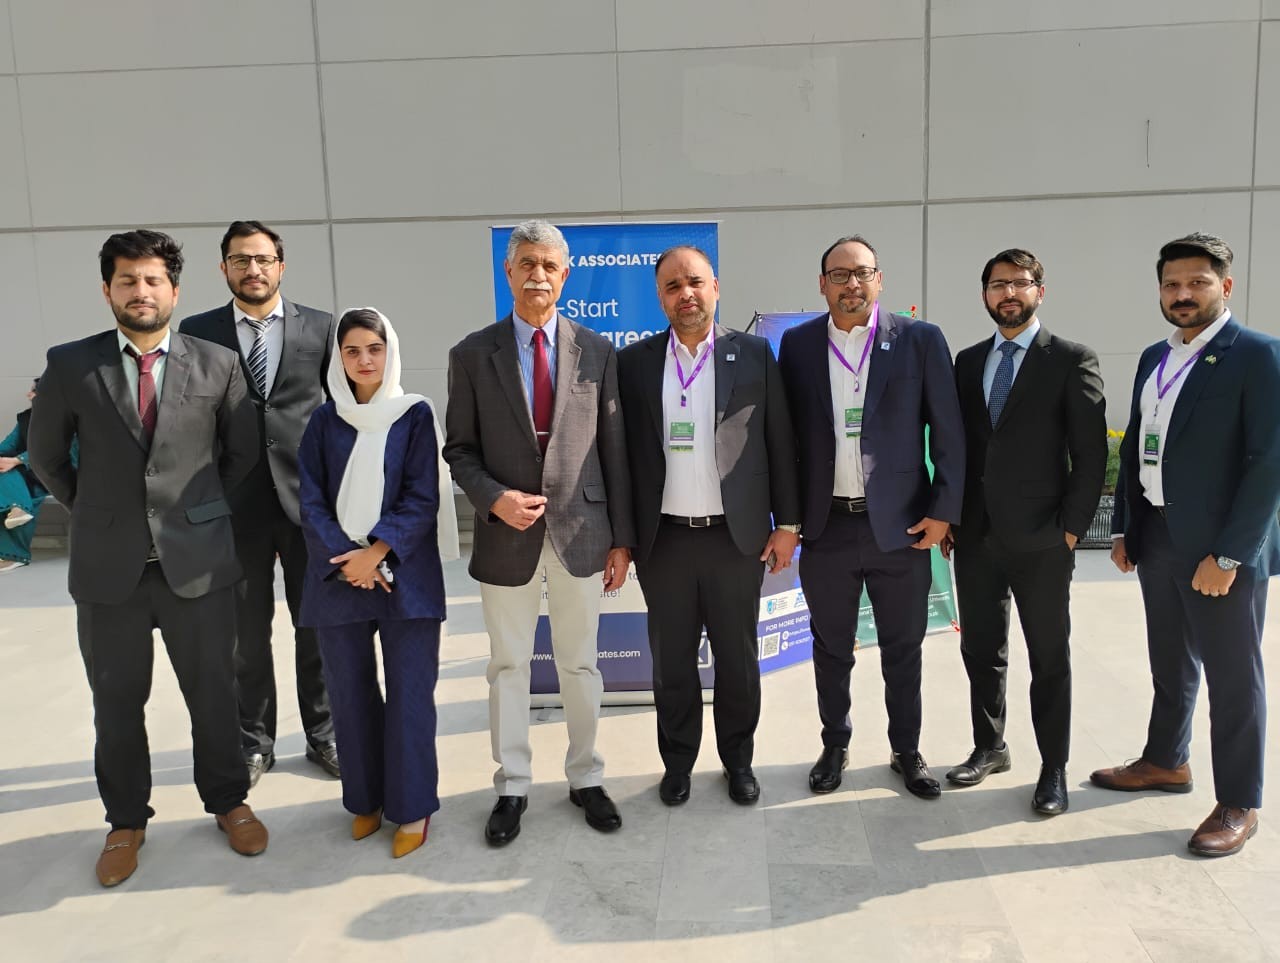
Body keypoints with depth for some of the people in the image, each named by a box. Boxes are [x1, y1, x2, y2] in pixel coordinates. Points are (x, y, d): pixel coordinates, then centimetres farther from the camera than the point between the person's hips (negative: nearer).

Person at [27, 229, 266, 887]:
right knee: (117, 702, 12)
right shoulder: (69, 365, 0)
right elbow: (45, 455, 11)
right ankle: (126, 821, 30)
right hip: (107, 567, 1)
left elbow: (242, 452, 10)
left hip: (198, 562, 0)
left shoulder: (217, 365, 0)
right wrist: (95, 512, 11)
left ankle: (227, 801, 30)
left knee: (213, 692, 10)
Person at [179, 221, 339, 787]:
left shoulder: (320, 328, 3)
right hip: (235, 502, 0)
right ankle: (254, 741, 28)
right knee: (246, 633, 11)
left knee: (316, 626, 10)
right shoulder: (197, 332, 4)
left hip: (309, 498, 0)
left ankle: (322, 734, 27)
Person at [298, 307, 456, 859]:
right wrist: (344, 558, -11)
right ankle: (365, 800, 27)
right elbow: (310, 500, 3)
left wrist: (378, 552, -15)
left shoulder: (415, 414, 0)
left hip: (405, 574, -2)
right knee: (350, 694, 9)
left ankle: (412, 807, 16)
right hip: (337, 575, 3)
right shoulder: (325, 420, 7)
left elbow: (424, 498, -5)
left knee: (409, 693, 0)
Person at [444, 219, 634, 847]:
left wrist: (622, 537, 1)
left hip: (581, 532, 0)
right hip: (506, 534, 0)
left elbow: (613, 449, 2)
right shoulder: (472, 354, 0)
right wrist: (494, 498, -15)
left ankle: (585, 778, 30)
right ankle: (512, 787, 28)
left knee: (579, 664, 12)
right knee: (508, 666, 11)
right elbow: (459, 450, 3)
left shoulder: (596, 352, 2)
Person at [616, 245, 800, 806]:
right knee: (671, 660, 12)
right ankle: (677, 761, 31)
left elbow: (780, 443, 2)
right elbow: (623, 451, 2)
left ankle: (738, 759, 32)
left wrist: (787, 523, -1)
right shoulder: (634, 362, 2)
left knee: (738, 658, 12)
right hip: (664, 540, 1)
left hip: (737, 536, 0)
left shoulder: (754, 355, 0)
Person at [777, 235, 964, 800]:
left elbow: (948, 432, -1)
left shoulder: (921, 340, -1)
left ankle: (906, 750, 30)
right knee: (831, 647, 13)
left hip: (900, 524, -1)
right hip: (826, 525, 1)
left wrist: (943, 511, -6)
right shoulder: (798, 344, 3)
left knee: (903, 648, 11)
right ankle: (835, 745, 32)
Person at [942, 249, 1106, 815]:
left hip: (1040, 540, -4)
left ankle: (1054, 769, 20)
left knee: (1049, 657, 7)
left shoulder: (1072, 361, -4)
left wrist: (1072, 527, -10)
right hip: (975, 535, 5)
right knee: (980, 648, 14)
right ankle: (989, 748, 31)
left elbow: (1091, 453, -6)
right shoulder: (968, 361, 10)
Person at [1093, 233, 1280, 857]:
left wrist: (1229, 554, -19)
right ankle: (1166, 762, 36)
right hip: (1156, 540, 7)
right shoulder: (1154, 358, 12)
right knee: (1170, 662, 19)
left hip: (1220, 549, -6)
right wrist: (1122, 529, 11)